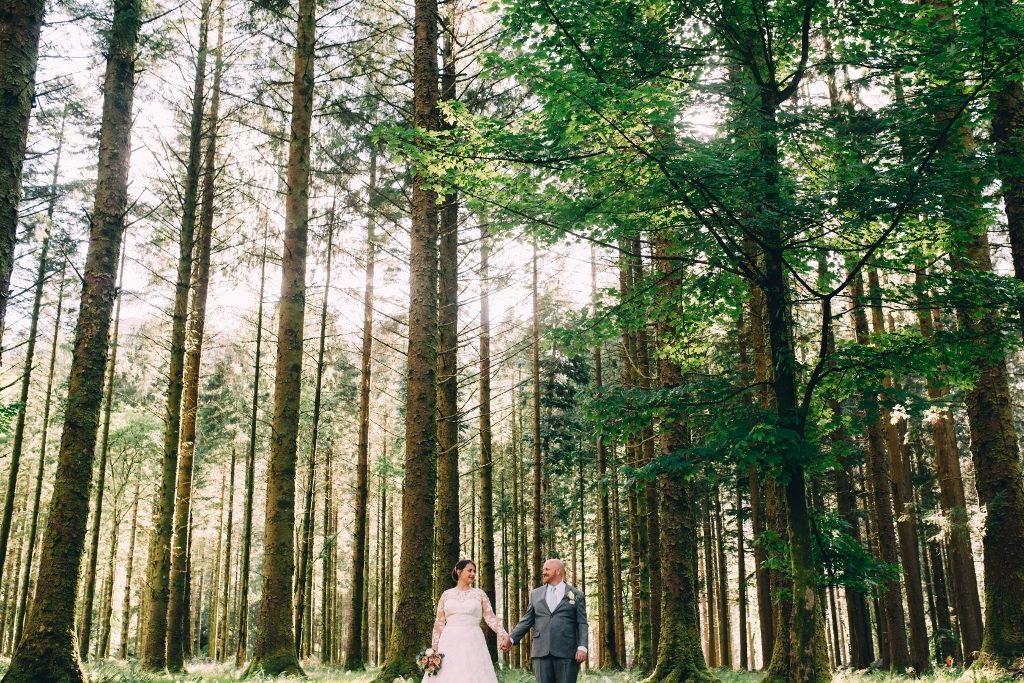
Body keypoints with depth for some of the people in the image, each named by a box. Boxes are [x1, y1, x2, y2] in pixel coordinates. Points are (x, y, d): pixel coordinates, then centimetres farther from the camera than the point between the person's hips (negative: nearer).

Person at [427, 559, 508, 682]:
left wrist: (504, 635, -12)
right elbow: (439, 622, 8)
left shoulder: (479, 594, 8)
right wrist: (434, 648, 1)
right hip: (450, 643, 0)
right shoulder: (446, 594, 9)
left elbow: (490, 617, 2)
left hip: (472, 644, 0)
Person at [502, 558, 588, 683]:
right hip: (541, 652, 3)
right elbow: (526, 620, 14)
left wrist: (582, 647, -12)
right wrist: (511, 638, 2)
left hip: (566, 653, -2)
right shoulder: (536, 594, 16)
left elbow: (582, 624, 1)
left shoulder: (576, 595, 7)